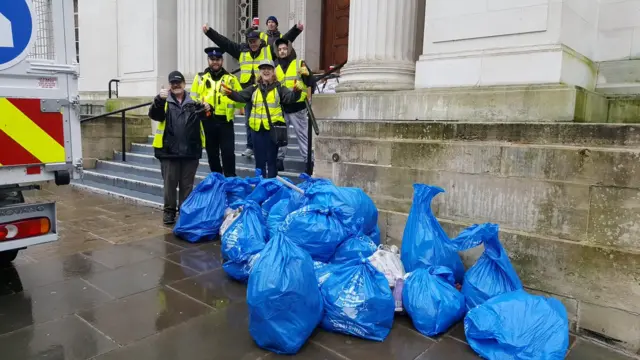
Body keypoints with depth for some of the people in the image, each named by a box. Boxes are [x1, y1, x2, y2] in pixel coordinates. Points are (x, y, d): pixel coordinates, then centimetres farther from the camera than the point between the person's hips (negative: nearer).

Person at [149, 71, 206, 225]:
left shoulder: (193, 102, 10)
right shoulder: (164, 101, 4)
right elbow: (154, 115, -12)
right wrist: (159, 99, -29)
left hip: (190, 150, 1)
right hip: (169, 150, -1)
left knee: (187, 184, 10)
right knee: (170, 183, 7)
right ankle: (169, 211, 19)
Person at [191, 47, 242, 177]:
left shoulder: (230, 78, 7)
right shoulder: (200, 77, 8)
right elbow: (193, 98, 8)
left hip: (225, 121, -1)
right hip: (207, 121, 1)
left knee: (228, 152, -3)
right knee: (212, 153, 12)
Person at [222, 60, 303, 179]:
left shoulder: (279, 88, 2)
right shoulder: (254, 88, 12)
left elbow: (290, 97, -12)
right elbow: (241, 96, 4)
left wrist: (296, 92, -34)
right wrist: (230, 93, -16)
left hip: (273, 127, -3)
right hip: (257, 128, 3)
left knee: (271, 159, 6)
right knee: (260, 159, 12)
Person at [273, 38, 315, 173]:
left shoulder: (300, 63, 2)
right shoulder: (275, 67, 14)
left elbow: (310, 83, -3)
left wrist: (307, 74, -21)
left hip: (297, 106, -4)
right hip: (281, 107, 4)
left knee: (302, 135, 0)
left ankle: (308, 161, 6)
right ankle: (279, 159, 19)